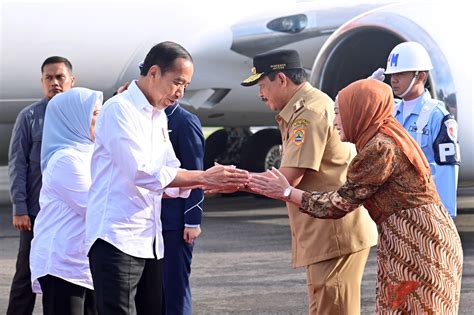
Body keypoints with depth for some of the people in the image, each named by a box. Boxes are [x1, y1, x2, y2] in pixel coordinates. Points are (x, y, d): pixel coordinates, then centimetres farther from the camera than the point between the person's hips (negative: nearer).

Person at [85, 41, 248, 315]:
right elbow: (142, 172, -20)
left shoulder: (159, 117, 18)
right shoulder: (119, 110, -9)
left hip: (149, 240, 9)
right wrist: (204, 177, -16)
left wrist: (218, 181, -3)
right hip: (117, 238, -9)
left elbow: (172, 179, 13)